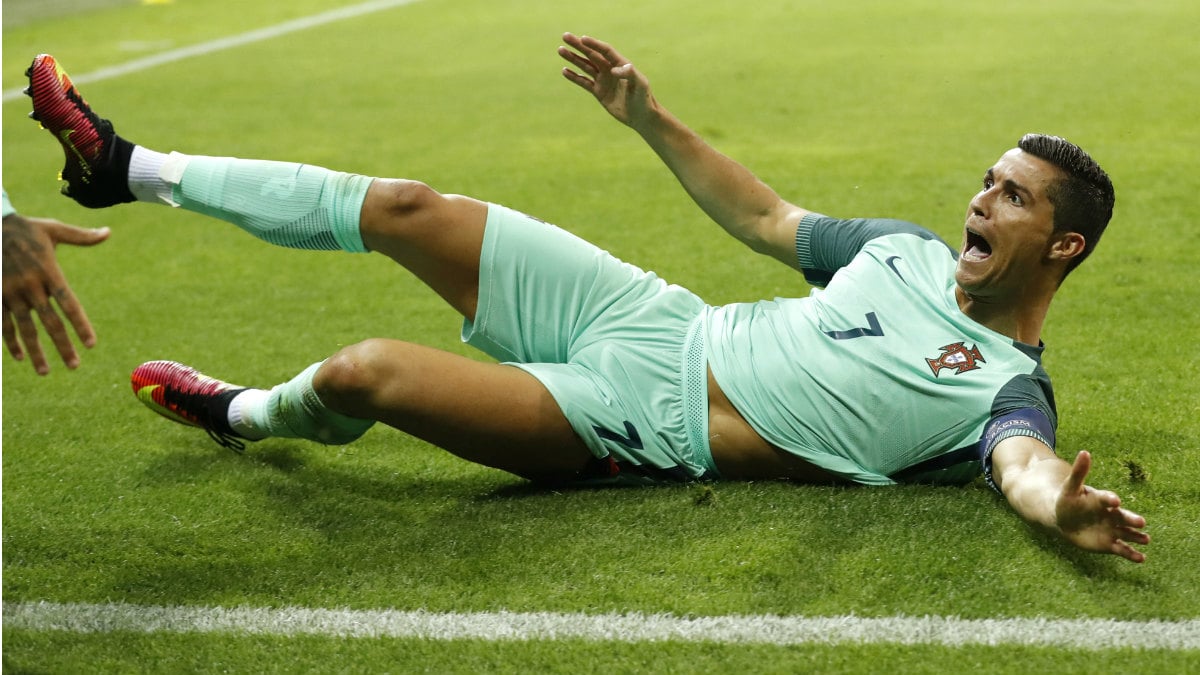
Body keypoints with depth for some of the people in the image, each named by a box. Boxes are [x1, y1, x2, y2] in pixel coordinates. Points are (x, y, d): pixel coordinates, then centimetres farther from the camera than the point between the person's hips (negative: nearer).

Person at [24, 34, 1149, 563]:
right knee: (406, 209, -2)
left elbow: (1025, 466, -33)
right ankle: (137, 170, 17)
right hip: (651, 318, 7)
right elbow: (769, 219, 20)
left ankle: (244, 417, 20)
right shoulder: (909, 251, 10)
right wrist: (647, 116, 16)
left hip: (639, 429, -7)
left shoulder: (1007, 389, -11)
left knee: (366, 372, -18)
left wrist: (1061, 507, -59)